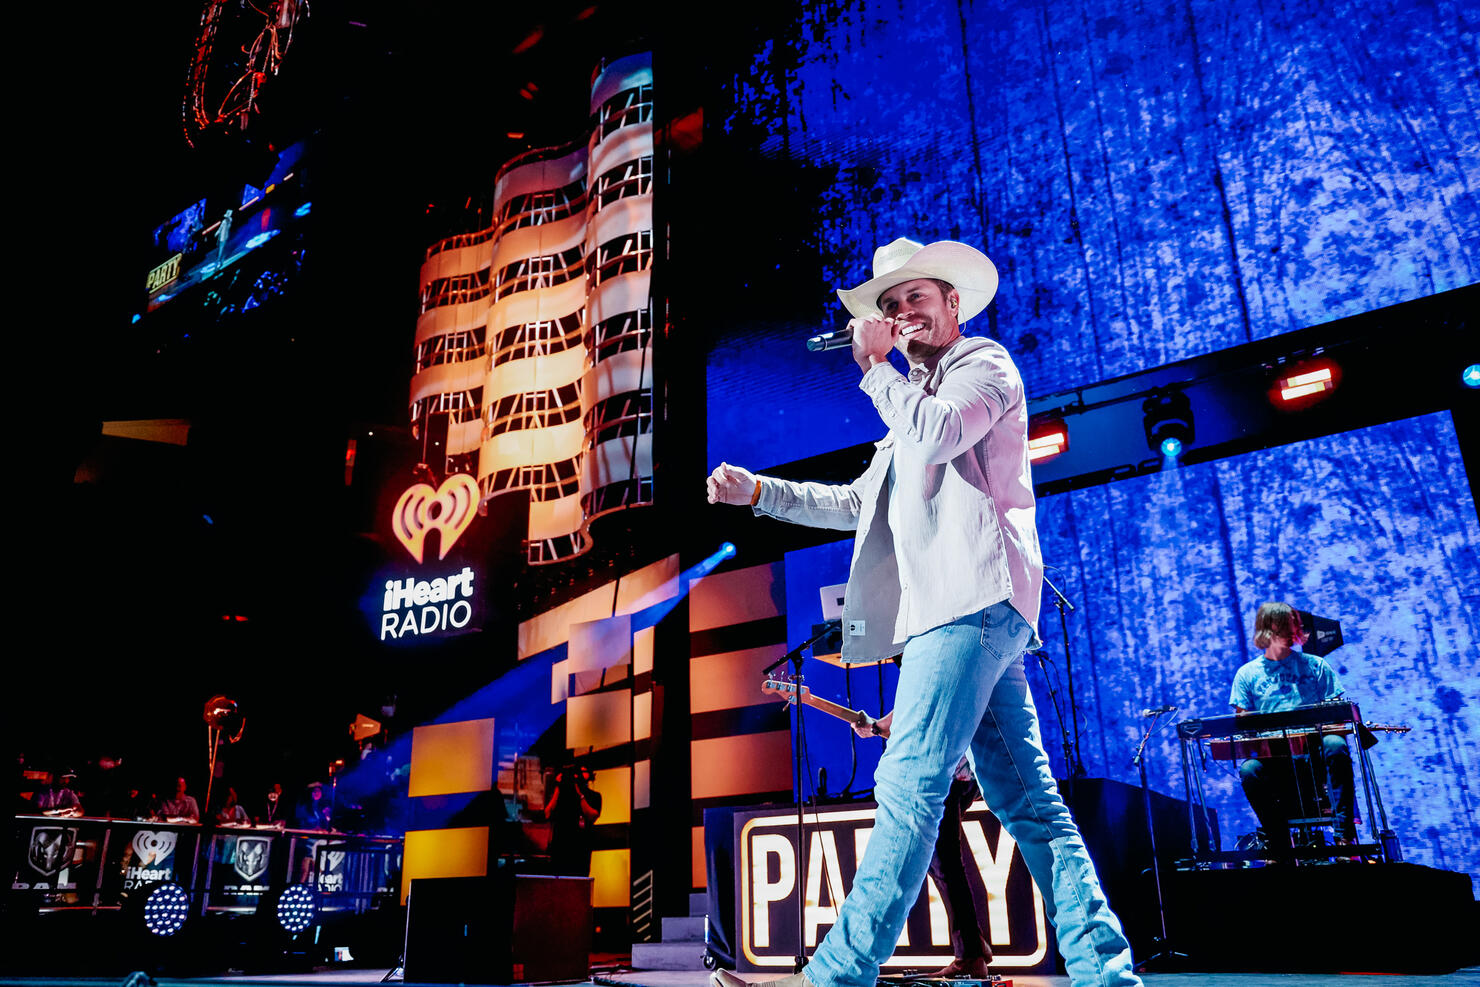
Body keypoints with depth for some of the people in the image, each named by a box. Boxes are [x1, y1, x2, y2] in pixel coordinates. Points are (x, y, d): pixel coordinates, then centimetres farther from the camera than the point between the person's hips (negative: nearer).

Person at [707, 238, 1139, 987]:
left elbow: (937, 436, -16)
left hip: (972, 598, -10)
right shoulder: (916, 395, 31)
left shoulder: (984, 363, 6)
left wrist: (873, 365, -2)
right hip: (960, 608, 10)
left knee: (908, 786, -14)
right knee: (1025, 799, 6)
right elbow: (859, 504, 31)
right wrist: (759, 492, 24)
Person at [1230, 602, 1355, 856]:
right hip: (1274, 758, 0)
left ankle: (1345, 833, -29)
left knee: (1335, 745, -34)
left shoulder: (1314, 665, 14)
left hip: (1314, 753, 0)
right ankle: (1278, 847, -16)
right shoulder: (1248, 674, 12)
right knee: (1249, 770, -32)